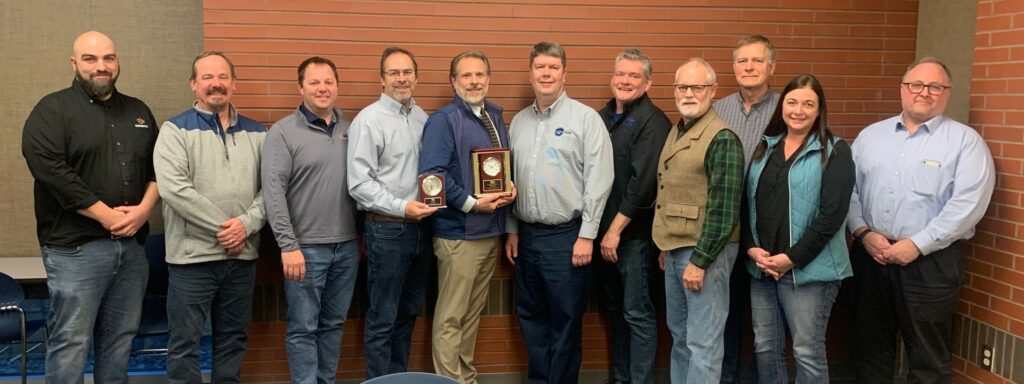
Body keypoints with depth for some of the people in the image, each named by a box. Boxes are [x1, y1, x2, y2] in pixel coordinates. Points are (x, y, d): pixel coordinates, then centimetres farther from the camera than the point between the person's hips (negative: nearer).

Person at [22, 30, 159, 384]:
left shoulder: (138, 112, 16)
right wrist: (107, 215, -15)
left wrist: (144, 208, -6)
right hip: (76, 248, -5)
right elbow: (52, 171, -14)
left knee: (120, 340, 11)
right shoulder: (52, 110, -2)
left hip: (132, 245, 5)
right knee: (70, 342, -3)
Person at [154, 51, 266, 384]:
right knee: (185, 343, 3)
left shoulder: (256, 133, 10)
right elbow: (174, 189, -16)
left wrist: (247, 223, -13)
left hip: (243, 255, 4)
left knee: (233, 339, 15)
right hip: (193, 255, -4)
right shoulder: (175, 130, -3)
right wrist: (223, 228, -16)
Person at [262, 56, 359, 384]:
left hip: (347, 246, 5)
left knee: (333, 324, 14)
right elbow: (273, 191, -11)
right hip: (306, 247, -4)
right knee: (303, 328, 3)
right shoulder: (283, 132, -6)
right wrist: (288, 245, -16)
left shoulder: (349, 129, 8)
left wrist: (362, 234, 6)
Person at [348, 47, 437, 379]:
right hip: (388, 229, -6)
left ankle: (400, 375, 29)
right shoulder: (368, 120, -10)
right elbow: (359, 183, -15)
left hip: (421, 226, 7)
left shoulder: (422, 118, 10)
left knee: (408, 313, 16)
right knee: (382, 319, 2)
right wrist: (401, 207, -20)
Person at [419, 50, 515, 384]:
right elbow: (432, 173, -19)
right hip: (459, 233, -7)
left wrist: (511, 189, -1)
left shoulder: (495, 116, 13)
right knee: (450, 316, -1)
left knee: (473, 312, 16)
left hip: (492, 230, 7)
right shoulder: (443, 120, -10)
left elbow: (506, 164, 19)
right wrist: (472, 203, -21)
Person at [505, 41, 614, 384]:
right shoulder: (519, 121, 11)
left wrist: (587, 235, -13)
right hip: (526, 235, 6)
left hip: (566, 236, -5)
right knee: (531, 317, 14)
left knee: (565, 322, 2)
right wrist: (512, 230, 13)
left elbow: (599, 179, -11)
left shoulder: (585, 118, -6)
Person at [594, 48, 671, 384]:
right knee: (614, 309, 16)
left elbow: (643, 182, -18)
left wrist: (616, 230, -17)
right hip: (602, 231, 7)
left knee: (637, 313, 0)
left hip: (634, 234, -7)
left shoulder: (652, 122, -11)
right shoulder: (603, 116, 11)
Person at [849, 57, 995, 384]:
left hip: (931, 262, -4)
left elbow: (968, 203, -12)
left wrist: (917, 245, -17)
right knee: (871, 348, 15)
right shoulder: (870, 135, 11)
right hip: (870, 256, 4)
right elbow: (849, 189, 8)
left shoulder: (965, 141, -2)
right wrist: (863, 233, -7)